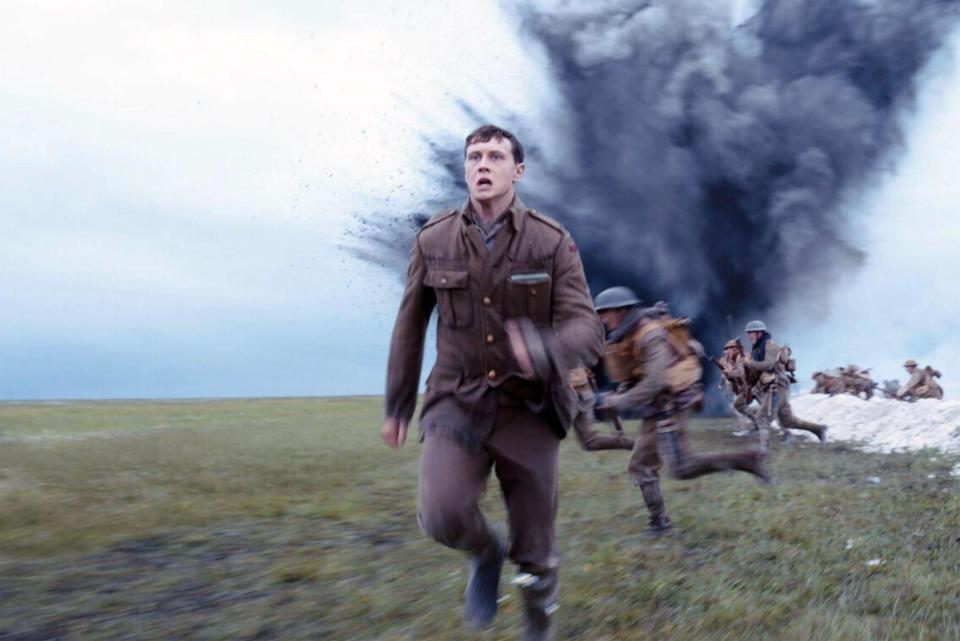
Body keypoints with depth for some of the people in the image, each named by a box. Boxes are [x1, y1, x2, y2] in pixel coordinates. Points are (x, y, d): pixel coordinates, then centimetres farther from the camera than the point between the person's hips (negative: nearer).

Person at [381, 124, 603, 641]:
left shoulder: (553, 242, -8)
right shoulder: (433, 240, -2)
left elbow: (587, 333, -15)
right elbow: (410, 326, 9)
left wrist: (540, 351, -38)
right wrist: (397, 406, 14)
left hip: (529, 410, -1)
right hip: (457, 405, 1)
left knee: (534, 549, 6)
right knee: (442, 513, -24)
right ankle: (486, 552, 12)